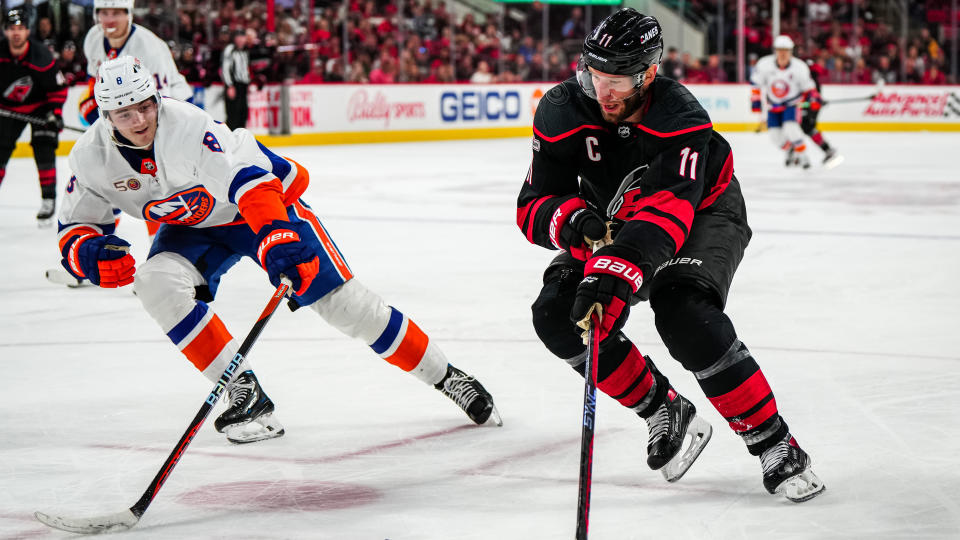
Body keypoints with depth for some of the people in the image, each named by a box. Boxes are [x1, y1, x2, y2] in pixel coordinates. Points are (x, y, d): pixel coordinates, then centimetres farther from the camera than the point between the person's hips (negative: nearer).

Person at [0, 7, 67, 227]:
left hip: (40, 106, -2)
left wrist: (55, 112, -21)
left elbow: (58, 89, -13)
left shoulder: (41, 57, -24)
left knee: (44, 149, -13)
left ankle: (48, 200, -4)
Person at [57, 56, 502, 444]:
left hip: (262, 191, -4)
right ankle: (245, 393, -18)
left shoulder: (188, 124, -33)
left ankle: (445, 376, 4)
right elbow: (74, 228, -6)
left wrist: (279, 241, -54)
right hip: (189, 227, 5)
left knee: (340, 298, -11)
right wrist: (91, 255, -29)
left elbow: (250, 181, -40)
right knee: (158, 283, -26)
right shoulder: (91, 156, -17)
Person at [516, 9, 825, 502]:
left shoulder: (679, 119, -34)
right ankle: (666, 413, 0)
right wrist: (574, 221, -41)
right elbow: (534, 207, -18)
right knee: (557, 316, -16)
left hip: (703, 213, -5)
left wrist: (612, 273, -61)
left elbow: (665, 213, -46)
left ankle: (775, 447, -20)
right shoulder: (561, 114, -21)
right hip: (613, 225, 5)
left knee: (686, 317, -32)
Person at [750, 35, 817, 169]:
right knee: (775, 135, -3)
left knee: (791, 127, -25)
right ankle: (790, 151, 28)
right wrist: (755, 100, -5)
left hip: (791, 104, -3)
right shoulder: (765, 65, -17)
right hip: (773, 105, 3)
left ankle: (802, 155, -7)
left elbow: (807, 86, -4)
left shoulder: (799, 67, -17)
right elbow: (756, 83, -3)